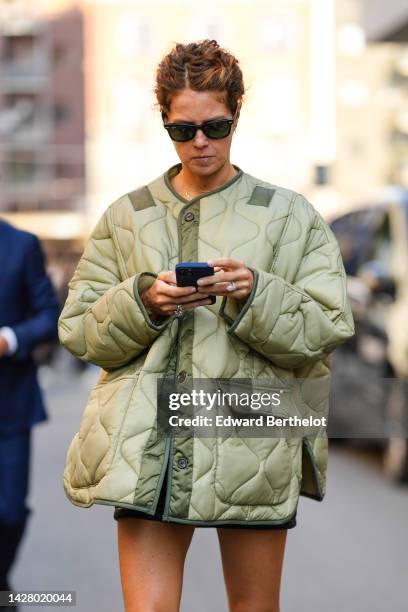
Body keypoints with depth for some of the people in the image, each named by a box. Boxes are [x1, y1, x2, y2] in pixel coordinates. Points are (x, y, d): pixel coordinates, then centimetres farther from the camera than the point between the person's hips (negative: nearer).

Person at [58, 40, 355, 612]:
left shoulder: (290, 216, 8)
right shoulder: (126, 216, 13)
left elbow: (326, 330, 0)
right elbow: (78, 329, 8)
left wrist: (254, 295, -16)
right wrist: (143, 302, -10)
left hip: (252, 449, 0)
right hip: (148, 450, 1)